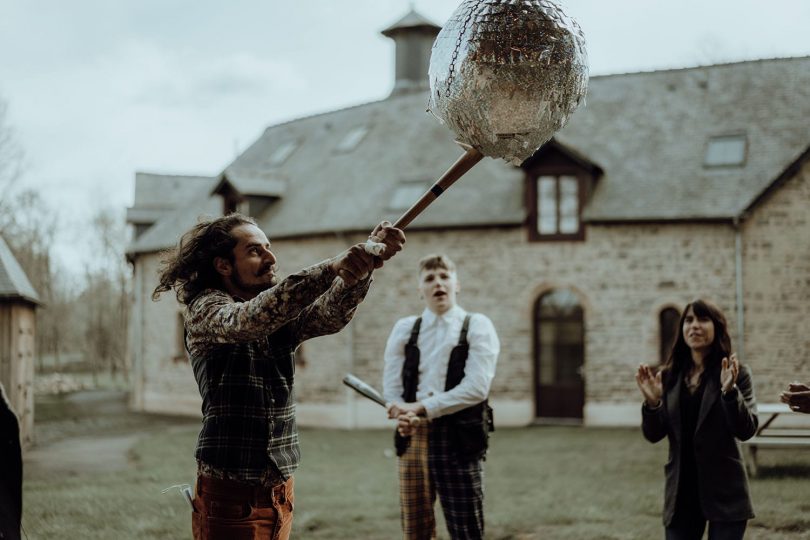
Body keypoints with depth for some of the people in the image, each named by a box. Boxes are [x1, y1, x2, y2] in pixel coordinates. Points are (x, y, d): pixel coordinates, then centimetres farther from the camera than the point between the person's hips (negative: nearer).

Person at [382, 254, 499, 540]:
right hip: (413, 436, 4)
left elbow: (476, 387, -10)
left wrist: (422, 407, -14)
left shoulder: (477, 326, 0)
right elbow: (391, 385, 8)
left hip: (459, 438, -3)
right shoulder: (404, 329, 12)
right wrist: (402, 415, -14)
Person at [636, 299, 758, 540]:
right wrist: (652, 403, -16)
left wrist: (729, 391, -27)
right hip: (682, 492, 3)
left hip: (724, 492, -3)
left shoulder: (737, 374, -3)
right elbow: (654, 435, 3)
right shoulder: (669, 376, 6)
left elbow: (746, 430, -13)